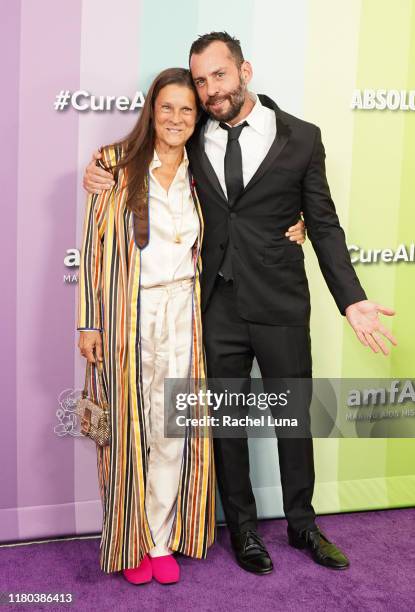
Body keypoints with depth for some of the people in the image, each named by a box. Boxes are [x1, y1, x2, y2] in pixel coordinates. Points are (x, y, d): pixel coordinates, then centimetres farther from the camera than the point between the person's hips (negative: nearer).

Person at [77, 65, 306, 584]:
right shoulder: (116, 164, 0)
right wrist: (88, 323, -6)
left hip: (182, 312, 3)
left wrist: (290, 224, 4)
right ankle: (130, 539, 23)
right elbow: (93, 246, -2)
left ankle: (162, 539, 22)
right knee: (129, 428, 4)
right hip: (127, 314, -2)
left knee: (173, 432, 5)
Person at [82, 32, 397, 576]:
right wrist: (102, 171, -5)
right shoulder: (193, 139, 3)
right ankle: (243, 528, 33)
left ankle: (302, 524, 36)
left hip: (280, 306, -1)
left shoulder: (301, 138, -2)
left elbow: (324, 226, 0)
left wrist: (353, 300, -7)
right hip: (216, 307, 2)